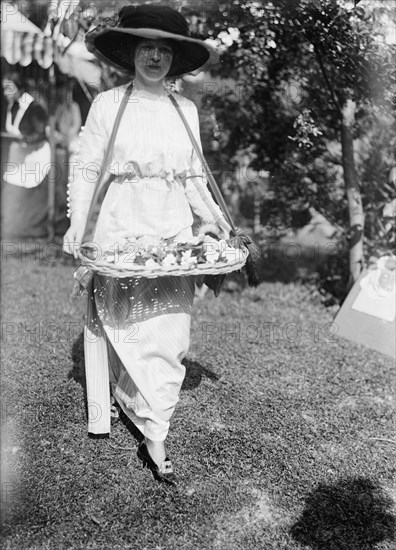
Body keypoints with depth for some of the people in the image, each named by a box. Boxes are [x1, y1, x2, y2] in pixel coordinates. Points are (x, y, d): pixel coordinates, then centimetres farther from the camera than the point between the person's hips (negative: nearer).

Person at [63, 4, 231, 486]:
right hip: (119, 236, -2)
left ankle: (151, 432, 11)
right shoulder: (107, 104, 3)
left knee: (170, 337, -2)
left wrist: (213, 214, 1)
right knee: (128, 334, 0)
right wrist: (76, 226, -9)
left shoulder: (186, 110, 12)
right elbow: (86, 171, 2)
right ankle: (154, 441, 15)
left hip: (172, 237, 3)